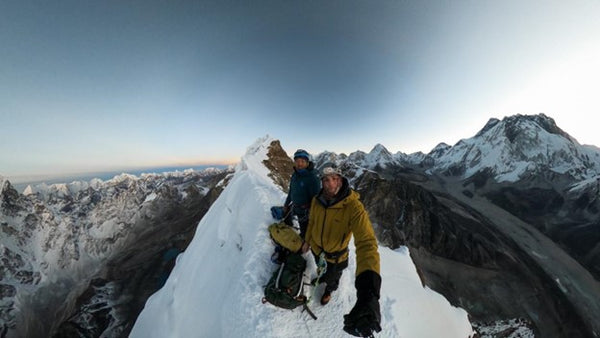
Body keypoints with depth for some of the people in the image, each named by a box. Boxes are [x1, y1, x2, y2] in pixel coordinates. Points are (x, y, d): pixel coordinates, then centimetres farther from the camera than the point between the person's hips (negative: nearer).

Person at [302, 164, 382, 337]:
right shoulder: (317, 200, -21)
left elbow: (366, 243, -47)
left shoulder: (353, 207, -38)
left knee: (333, 276, 31)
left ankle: (329, 290, 66)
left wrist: (368, 289, -59)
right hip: (316, 248, 3)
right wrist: (307, 240, 10)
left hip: (336, 255, -3)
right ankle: (324, 277, 72)